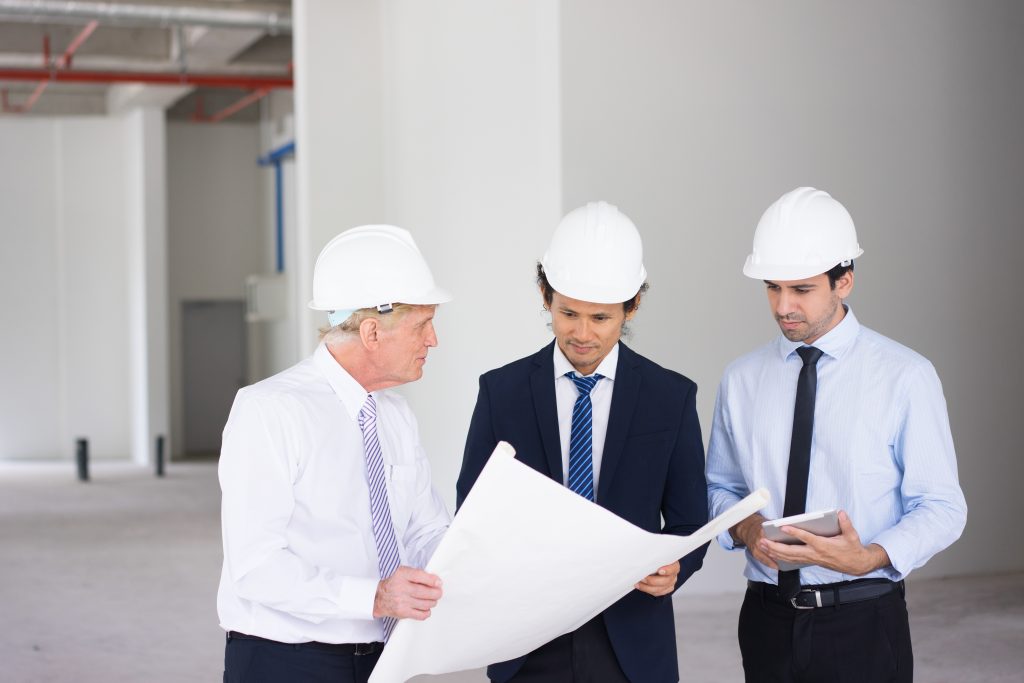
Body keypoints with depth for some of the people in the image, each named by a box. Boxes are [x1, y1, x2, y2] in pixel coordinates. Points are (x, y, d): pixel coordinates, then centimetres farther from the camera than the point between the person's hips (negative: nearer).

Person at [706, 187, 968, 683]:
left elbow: (941, 507, -6)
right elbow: (719, 486, 12)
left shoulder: (906, 377, -7)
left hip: (864, 623, -3)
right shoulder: (741, 380, 3)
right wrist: (744, 526, -10)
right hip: (767, 619, 3)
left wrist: (870, 557, -22)